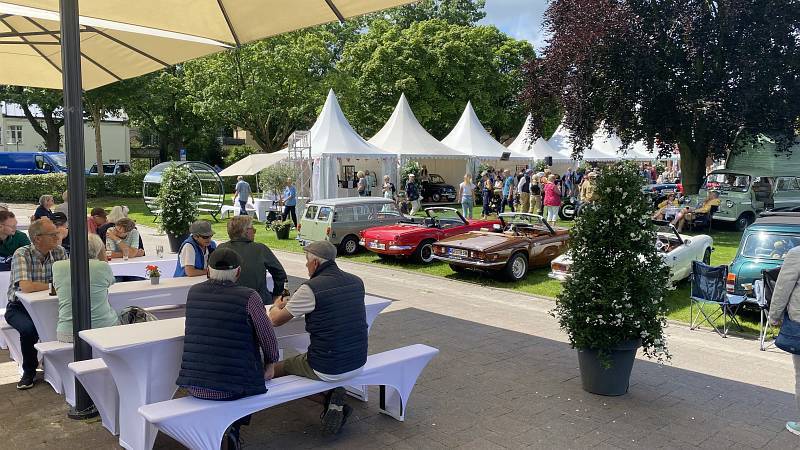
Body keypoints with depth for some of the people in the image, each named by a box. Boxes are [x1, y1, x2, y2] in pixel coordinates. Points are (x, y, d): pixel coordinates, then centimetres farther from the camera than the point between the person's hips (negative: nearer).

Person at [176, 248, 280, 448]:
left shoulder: (193, 292, 1)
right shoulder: (249, 297, -13)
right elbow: (268, 338, -3)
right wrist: (271, 362, 17)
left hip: (193, 386, 4)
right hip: (233, 387, -4)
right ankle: (235, 426, 18)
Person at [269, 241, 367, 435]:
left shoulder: (311, 289, -17)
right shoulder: (356, 282, 1)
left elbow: (276, 320, -4)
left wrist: (276, 306, 19)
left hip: (328, 369, -6)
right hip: (358, 362, 6)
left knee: (277, 367, 15)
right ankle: (334, 397, 14)